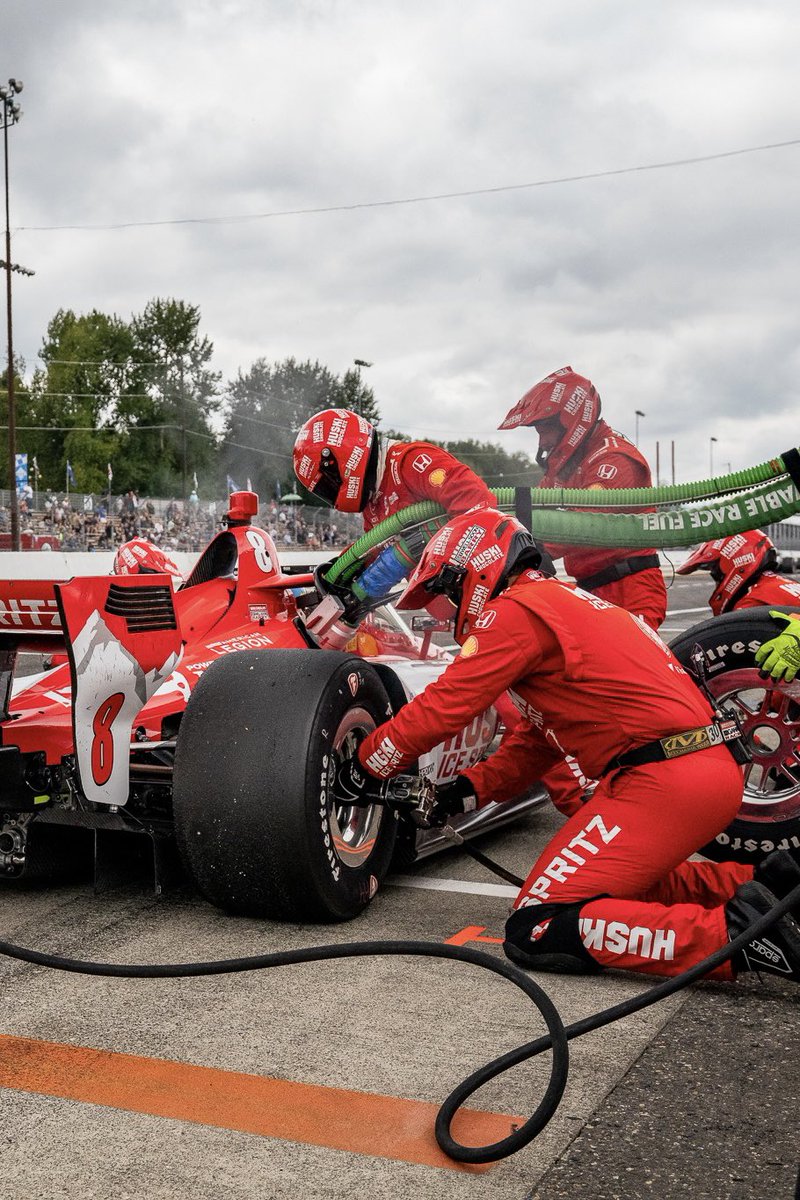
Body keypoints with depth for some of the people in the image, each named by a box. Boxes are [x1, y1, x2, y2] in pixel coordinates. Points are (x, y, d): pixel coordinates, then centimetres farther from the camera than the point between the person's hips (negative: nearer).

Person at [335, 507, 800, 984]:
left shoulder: (516, 609, -6)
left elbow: (441, 708, -7)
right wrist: (471, 789, 19)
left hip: (663, 780, -10)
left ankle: (735, 930, -18)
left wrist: (365, 768, 6)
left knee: (536, 933, -10)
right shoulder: (561, 599, 24)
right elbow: (539, 739, 27)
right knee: (618, 884, 31)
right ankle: (760, 882, 16)